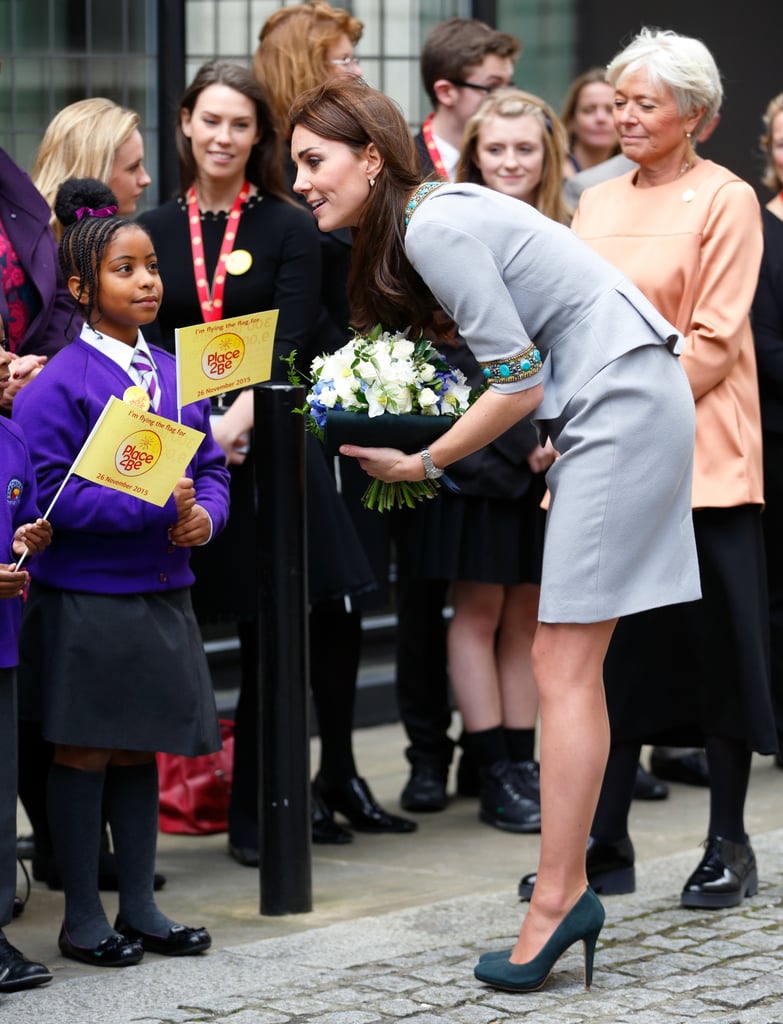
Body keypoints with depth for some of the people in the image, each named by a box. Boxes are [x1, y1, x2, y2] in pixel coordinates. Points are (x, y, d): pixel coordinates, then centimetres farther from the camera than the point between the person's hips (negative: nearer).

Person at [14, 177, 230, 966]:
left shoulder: (177, 374, 9)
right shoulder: (57, 385, -12)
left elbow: (212, 466, 15)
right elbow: (50, 493, -17)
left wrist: (204, 514, -7)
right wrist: (152, 508, -22)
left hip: (162, 596, 6)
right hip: (84, 599, -6)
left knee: (140, 752, 13)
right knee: (84, 754, 3)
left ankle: (140, 907, 22)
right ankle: (82, 916, 12)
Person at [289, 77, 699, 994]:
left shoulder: (436, 229, -16)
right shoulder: (426, 219, 14)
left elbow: (517, 381, -16)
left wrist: (420, 464, -7)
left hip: (626, 401, -10)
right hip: (607, 410, 10)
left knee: (561, 664, -11)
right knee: (565, 661, 7)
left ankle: (556, 901, -10)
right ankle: (570, 890, 8)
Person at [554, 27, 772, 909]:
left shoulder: (725, 201, -5)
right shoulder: (597, 203, 14)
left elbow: (712, 340, -11)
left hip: (697, 456, -6)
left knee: (716, 647, 1)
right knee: (616, 649, 7)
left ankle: (728, 847, 10)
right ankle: (605, 846, 13)